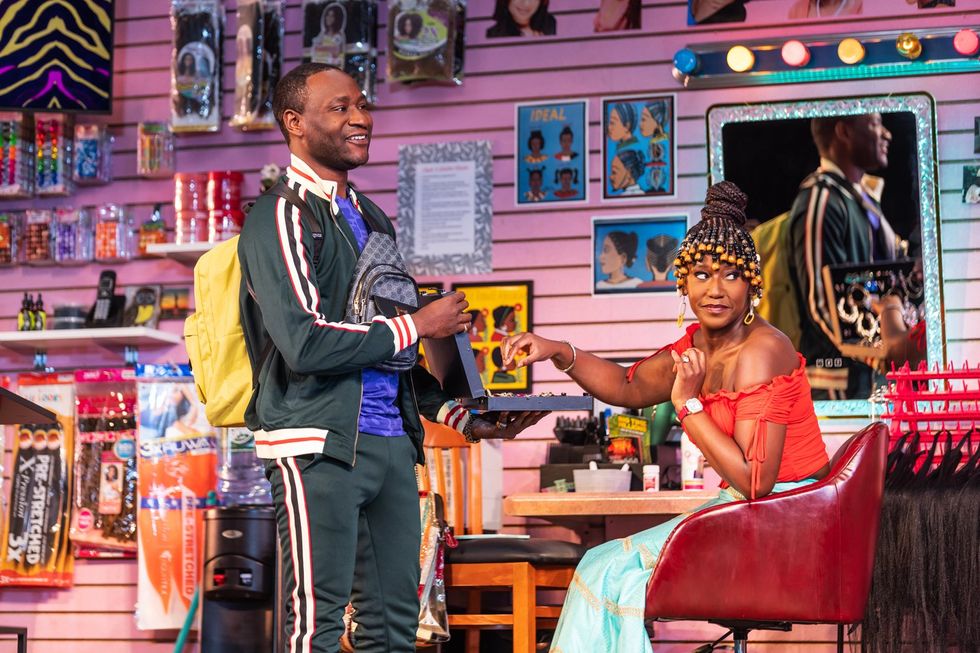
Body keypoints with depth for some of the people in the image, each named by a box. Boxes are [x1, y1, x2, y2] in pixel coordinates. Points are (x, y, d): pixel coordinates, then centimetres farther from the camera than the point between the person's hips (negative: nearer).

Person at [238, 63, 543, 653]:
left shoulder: (372, 218, 21)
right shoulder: (280, 216, -6)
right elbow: (305, 343, -18)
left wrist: (460, 416, 17)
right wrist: (416, 326, -9)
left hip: (391, 441, 8)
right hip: (320, 443, -8)